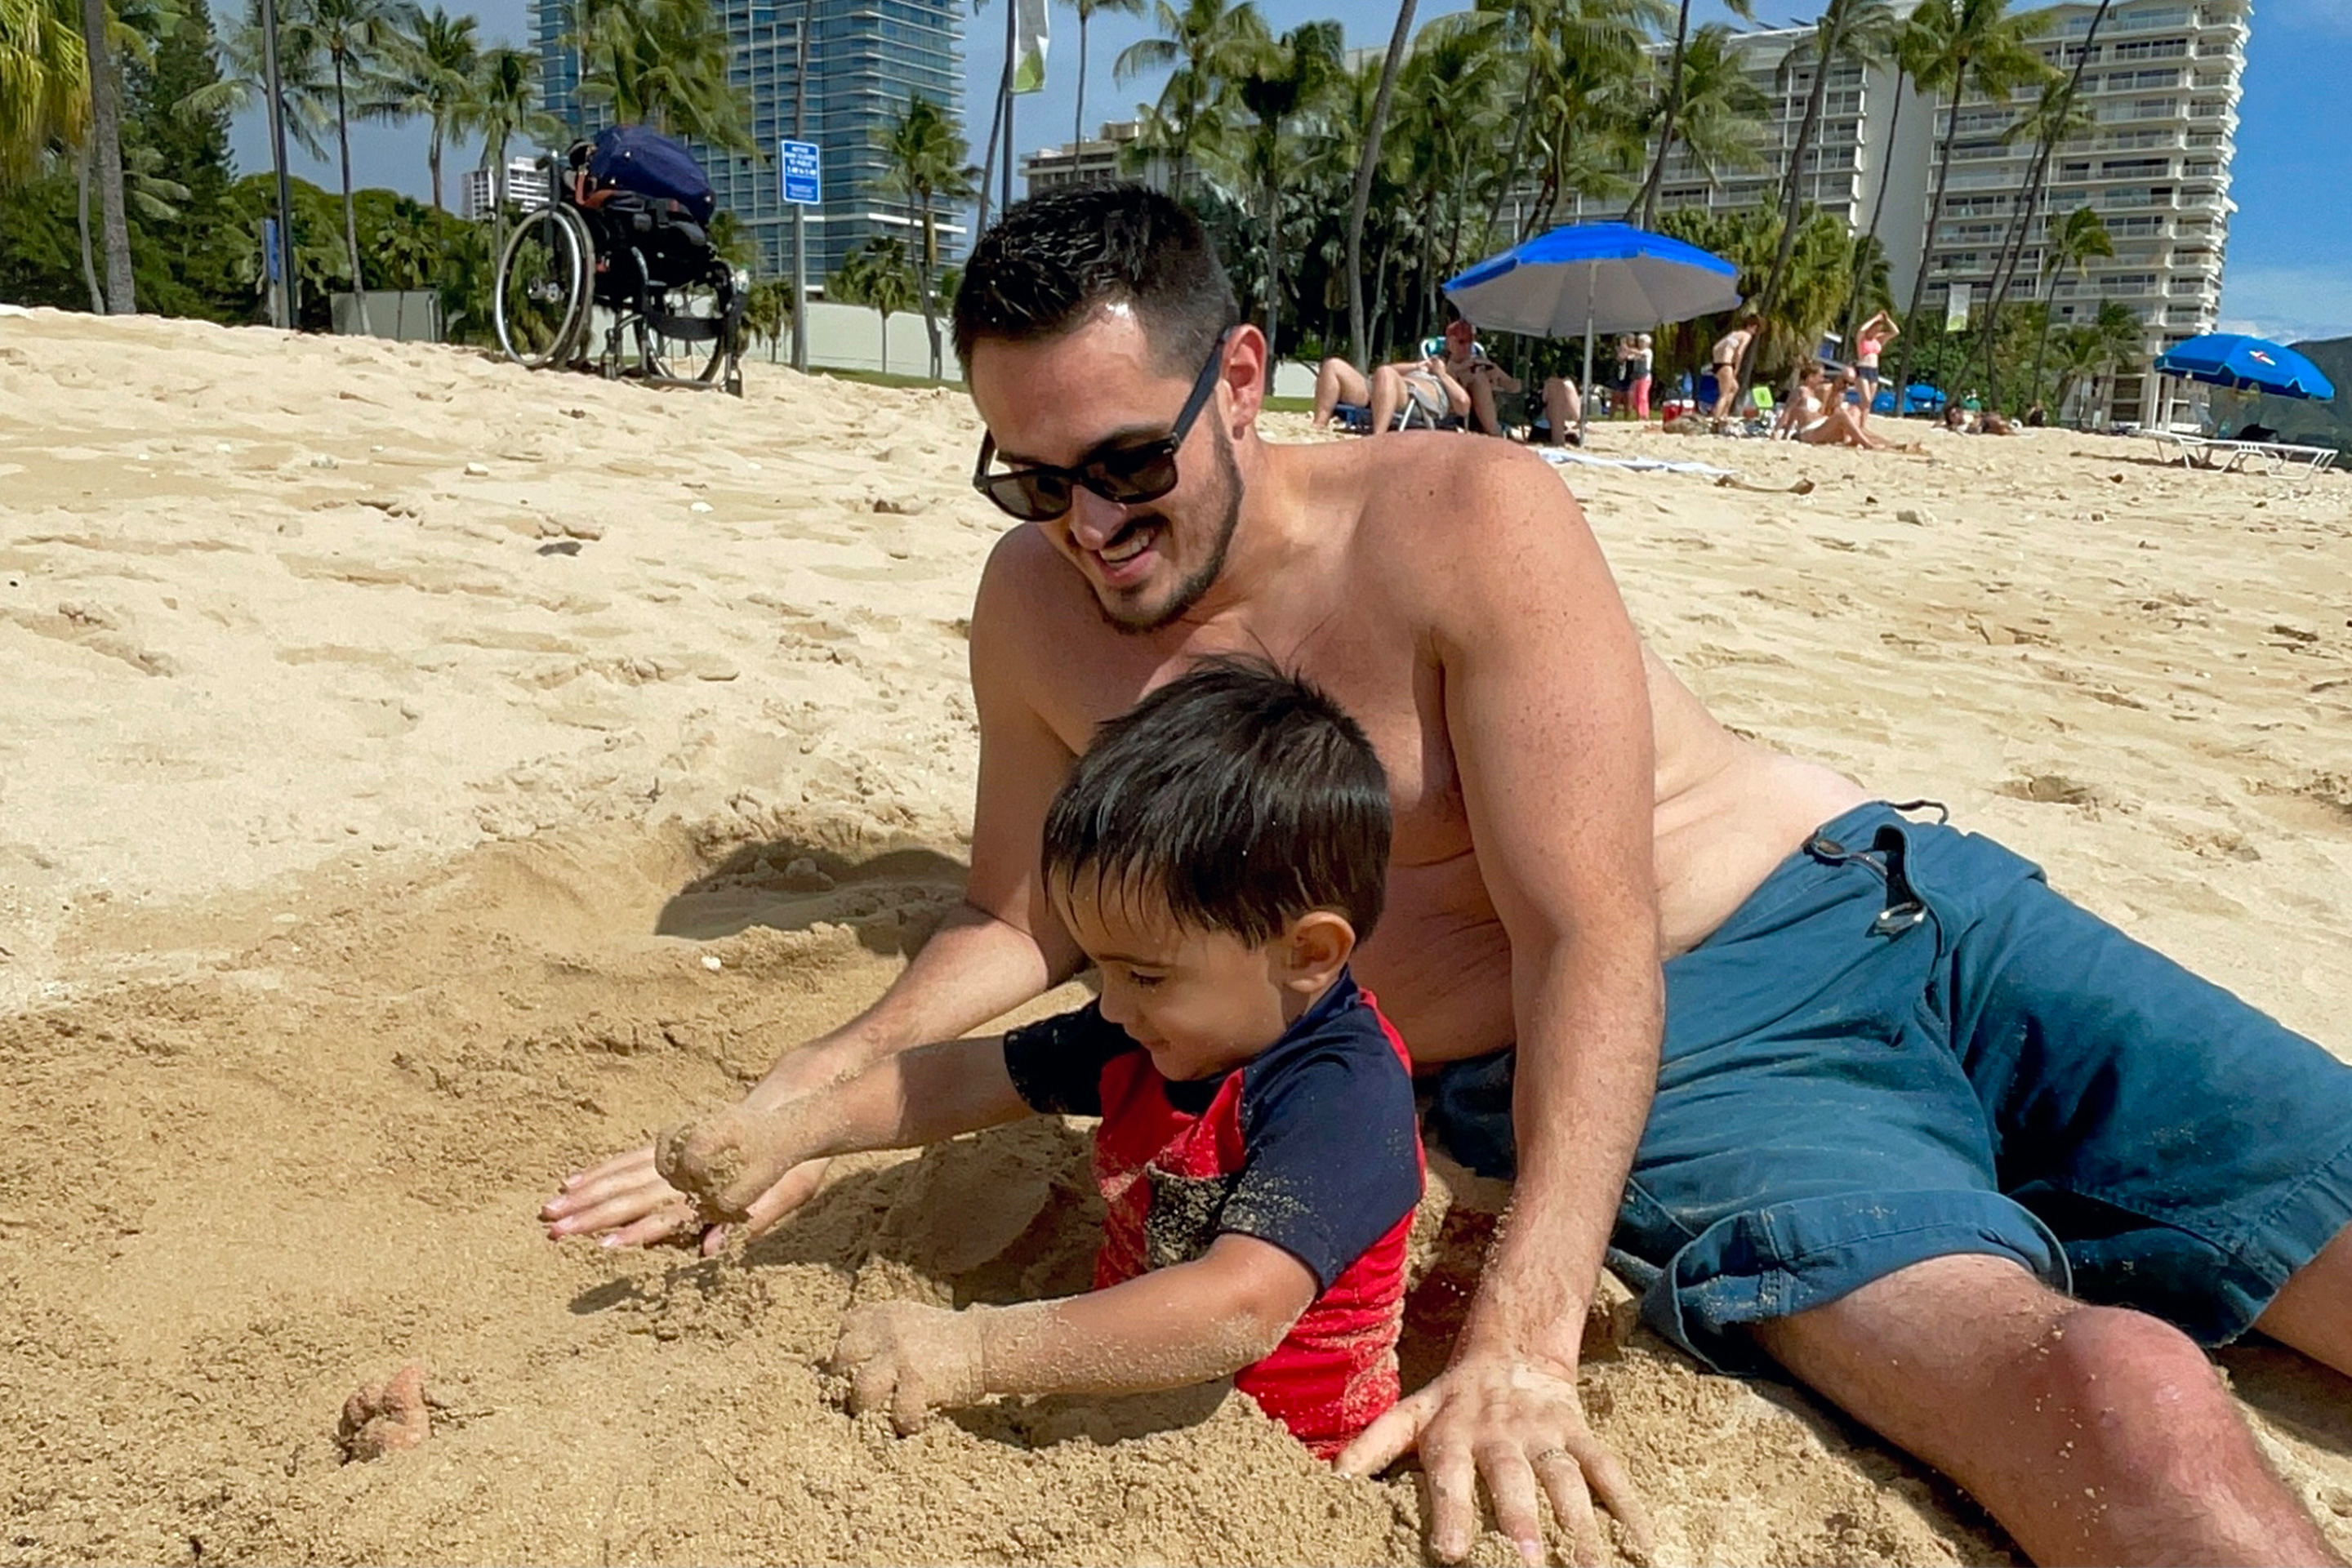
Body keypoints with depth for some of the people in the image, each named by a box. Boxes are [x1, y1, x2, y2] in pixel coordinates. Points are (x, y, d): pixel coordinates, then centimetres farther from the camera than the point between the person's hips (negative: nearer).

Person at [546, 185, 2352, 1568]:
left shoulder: (1464, 516, -14)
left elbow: (1590, 932, -18)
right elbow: (1020, 922, 11)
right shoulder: (1037, 610, -1)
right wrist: (815, 1086, -4)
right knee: (2122, 1405, -27)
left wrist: (1521, 1332, -28)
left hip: (1902, 913, 1)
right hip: (1656, 1077, 0)